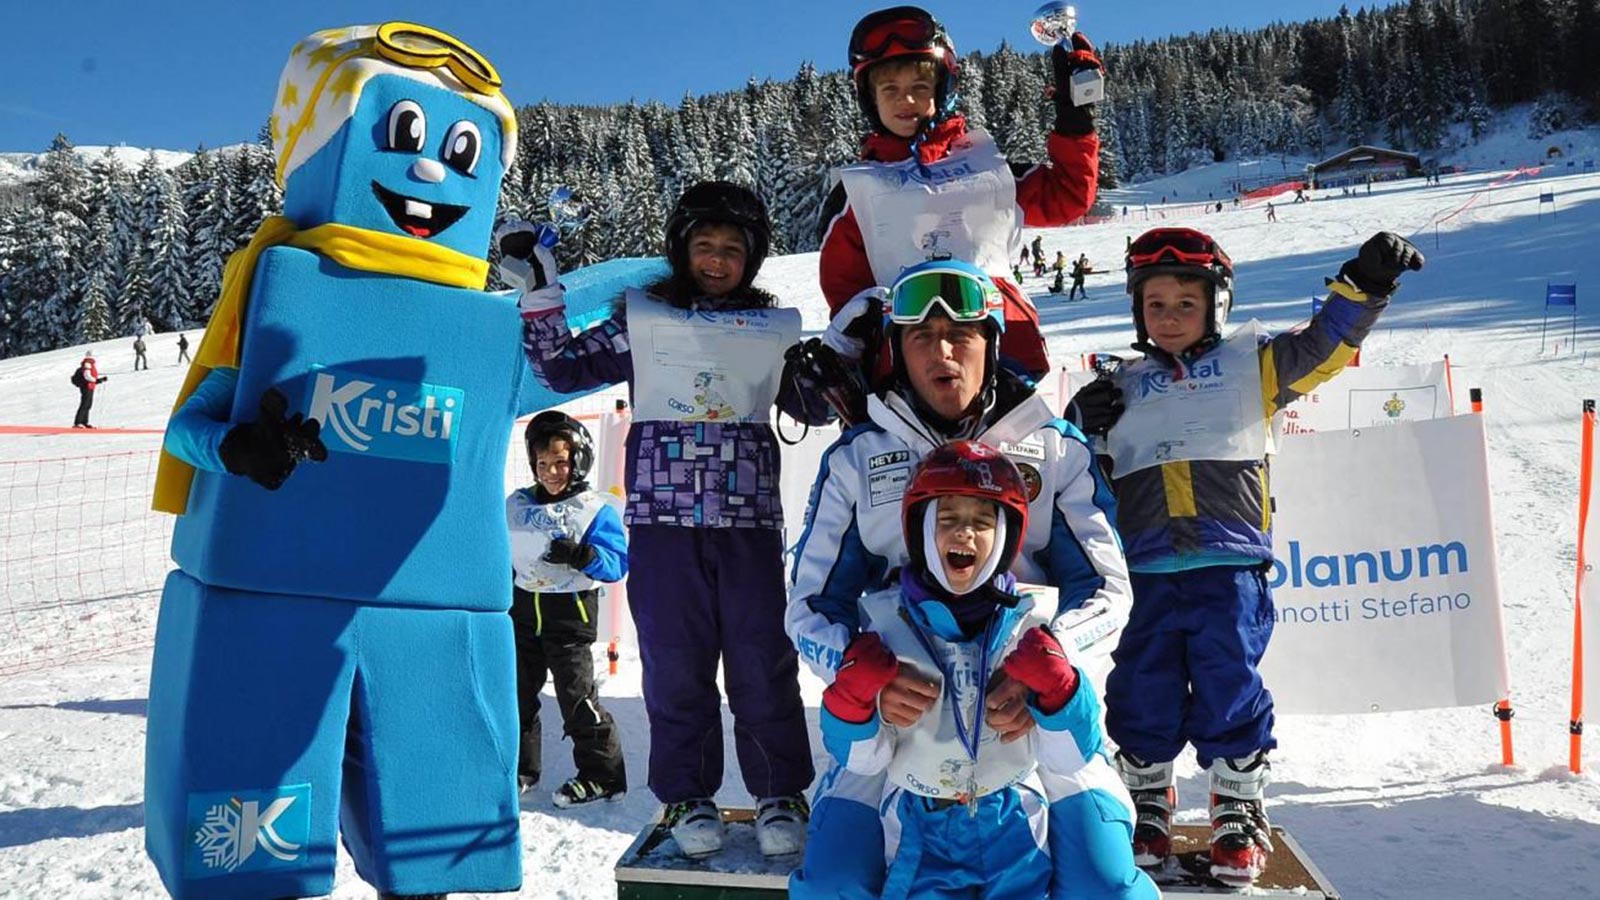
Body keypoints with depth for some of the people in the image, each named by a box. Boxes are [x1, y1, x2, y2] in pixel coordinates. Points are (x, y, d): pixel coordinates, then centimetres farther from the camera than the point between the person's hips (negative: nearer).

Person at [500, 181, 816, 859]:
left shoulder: (776, 328, 12)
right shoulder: (642, 318, 10)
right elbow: (565, 370, 9)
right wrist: (540, 294, 2)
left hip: (749, 521, 0)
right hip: (664, 521, 0)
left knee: (762, 663, 1)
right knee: (675, 664, 4)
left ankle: (780, 796, 15)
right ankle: (688, 797, 17)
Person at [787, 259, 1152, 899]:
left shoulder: (1057, 447, 5)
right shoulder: (855, 458, 6)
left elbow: (1106, 587, 3)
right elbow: (811, 604, 5)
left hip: (1036, 704, 0)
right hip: (897, 703, 1)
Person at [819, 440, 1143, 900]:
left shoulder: (1028, 627, -3)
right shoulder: (886, 622, -4)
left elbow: (1070, 760, -4)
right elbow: (863, 759, -2)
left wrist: (1056, 688, -21)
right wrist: (851, 695, -20)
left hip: (1012, 826, 1)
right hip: (919, 829, 0)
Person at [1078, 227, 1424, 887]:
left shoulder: (1250, 363, 13)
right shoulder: (1125, 388, 18)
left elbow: (1323, 346, 6)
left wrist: (1364, 282, -6)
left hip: (1229, 565, -2)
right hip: (1145, 568, 2)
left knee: (1228, 690, -3)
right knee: (1142, 692, 5)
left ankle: (1240, 813, 19)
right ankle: (1148, 805, 27)